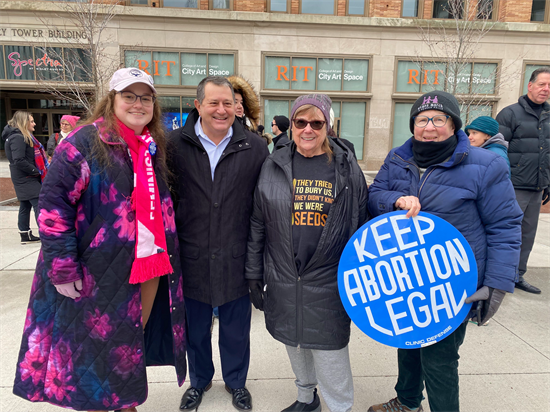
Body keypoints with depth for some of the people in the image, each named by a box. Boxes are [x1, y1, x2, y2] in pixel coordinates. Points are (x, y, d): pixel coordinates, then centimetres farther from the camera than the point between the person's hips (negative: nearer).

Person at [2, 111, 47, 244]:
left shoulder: (23, 136, 15)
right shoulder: (18, 138, -17)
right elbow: (19, 161, -24)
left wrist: (39, 170, 6)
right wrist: (36, 171, -16)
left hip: (25, 179, 10)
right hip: (27, 179, -10)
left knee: (25, 206, 14)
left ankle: (25, 235, 21)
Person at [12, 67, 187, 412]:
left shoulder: (154, 147, 9)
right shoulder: (85, 142, -10)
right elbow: (54, 204, -14)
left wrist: (166, 253, 15)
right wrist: (63, 269, -16)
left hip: (151, 267, 6)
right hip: (100, 273, -6)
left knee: (134, 343, 20)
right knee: (95, 347, 11)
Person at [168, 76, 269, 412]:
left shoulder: (255, 148, -3)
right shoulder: (175, 145, -3)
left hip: (236, 260, 0)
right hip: (192, 259, 1)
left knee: (236, 329, 17)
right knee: (195, 328, 20)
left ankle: (236, 381, 44)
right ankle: (199, 380, 47)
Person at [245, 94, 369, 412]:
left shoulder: (347, 167, -2)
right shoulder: (274, 166, 1)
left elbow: (362, 227, 1)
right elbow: (258, 225, 4)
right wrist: (254, 275, 4)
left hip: (329, 282, -2)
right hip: (283, 281, 3)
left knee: (329, 352, 4)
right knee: (295, 344, 20)